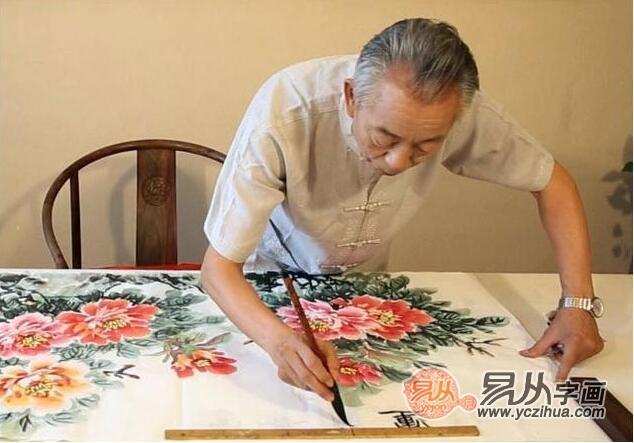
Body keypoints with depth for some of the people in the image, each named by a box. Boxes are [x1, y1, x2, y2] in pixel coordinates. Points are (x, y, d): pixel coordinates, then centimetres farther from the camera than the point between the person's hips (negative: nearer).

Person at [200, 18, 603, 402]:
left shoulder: (459, 110, -33)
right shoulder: (282, 117, -43)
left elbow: (552, 182, -16)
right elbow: (219, 266, -37)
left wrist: (578, 303, -26)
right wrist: (280, 340, -57)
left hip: (362, 275, 3)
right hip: (273, 272, -2)